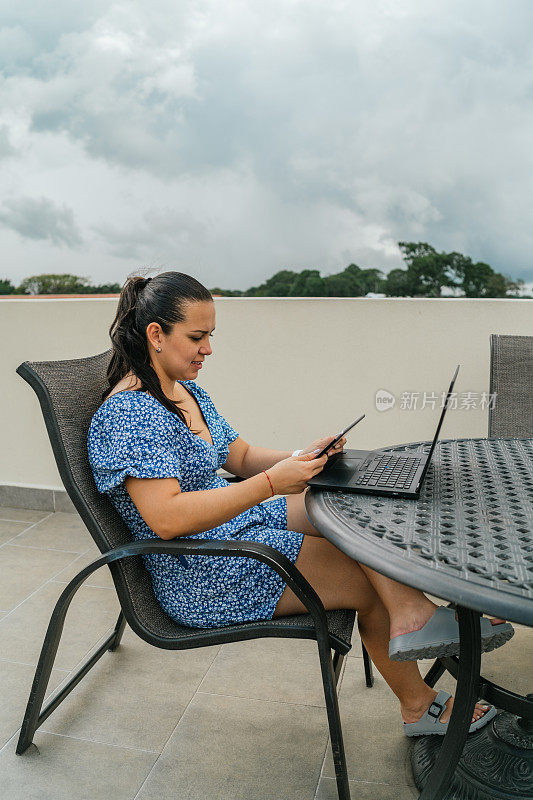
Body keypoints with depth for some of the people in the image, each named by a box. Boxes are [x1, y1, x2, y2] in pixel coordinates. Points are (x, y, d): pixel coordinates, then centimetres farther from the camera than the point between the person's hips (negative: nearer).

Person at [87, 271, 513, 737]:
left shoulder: (186, 391, 10)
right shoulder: (128, 411, -20)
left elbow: (241, 456, 14)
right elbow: (165, 518, -29)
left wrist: (302, 459, -5)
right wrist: (271, 483, -30)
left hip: (240, 524, 9)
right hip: (202, 580, -9)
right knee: (371, 582, -12)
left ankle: (409, 613, -12)